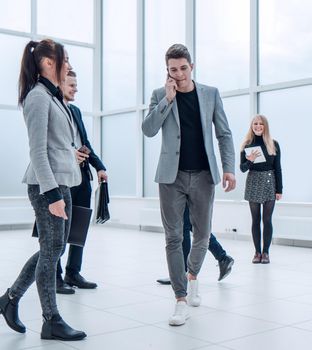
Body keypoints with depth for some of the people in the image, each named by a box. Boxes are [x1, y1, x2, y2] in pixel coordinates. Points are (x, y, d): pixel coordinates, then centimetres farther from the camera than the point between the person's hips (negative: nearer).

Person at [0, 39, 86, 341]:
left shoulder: (52, 96, 16)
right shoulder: (38, 96, -11)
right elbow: (37, 150, -17)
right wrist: (51, 194, -22)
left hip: (62, 181, 9)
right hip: (46, 183, -9)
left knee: (55, 248, 13)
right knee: (52, 249, -1)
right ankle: (51, 321, 11)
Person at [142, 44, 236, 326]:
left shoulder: (210, 94, 6)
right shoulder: (160, 95, 4)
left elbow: (224, 133, 6)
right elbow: (149, 130, -7)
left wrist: (229, 167, -5)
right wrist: (168, 99, -13)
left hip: (203, 175, 1)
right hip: (172, 176, -1)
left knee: (202, 234, 11)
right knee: (174, 237, -1)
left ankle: (192, 276, 40)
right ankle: (181, 300, 7)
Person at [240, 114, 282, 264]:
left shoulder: (273, 144, 4)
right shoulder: (247, 145, 4)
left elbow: (277, 168, 5)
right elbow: (242, 168, 5)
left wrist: (279, 189, 1)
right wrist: (250, 161, -17)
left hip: (269, 183, 0)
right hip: (253, 183, 1)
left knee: (267, 219, -1)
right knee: (255, 219, 4)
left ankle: (266, 252, 7)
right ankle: (257, 252, 10)